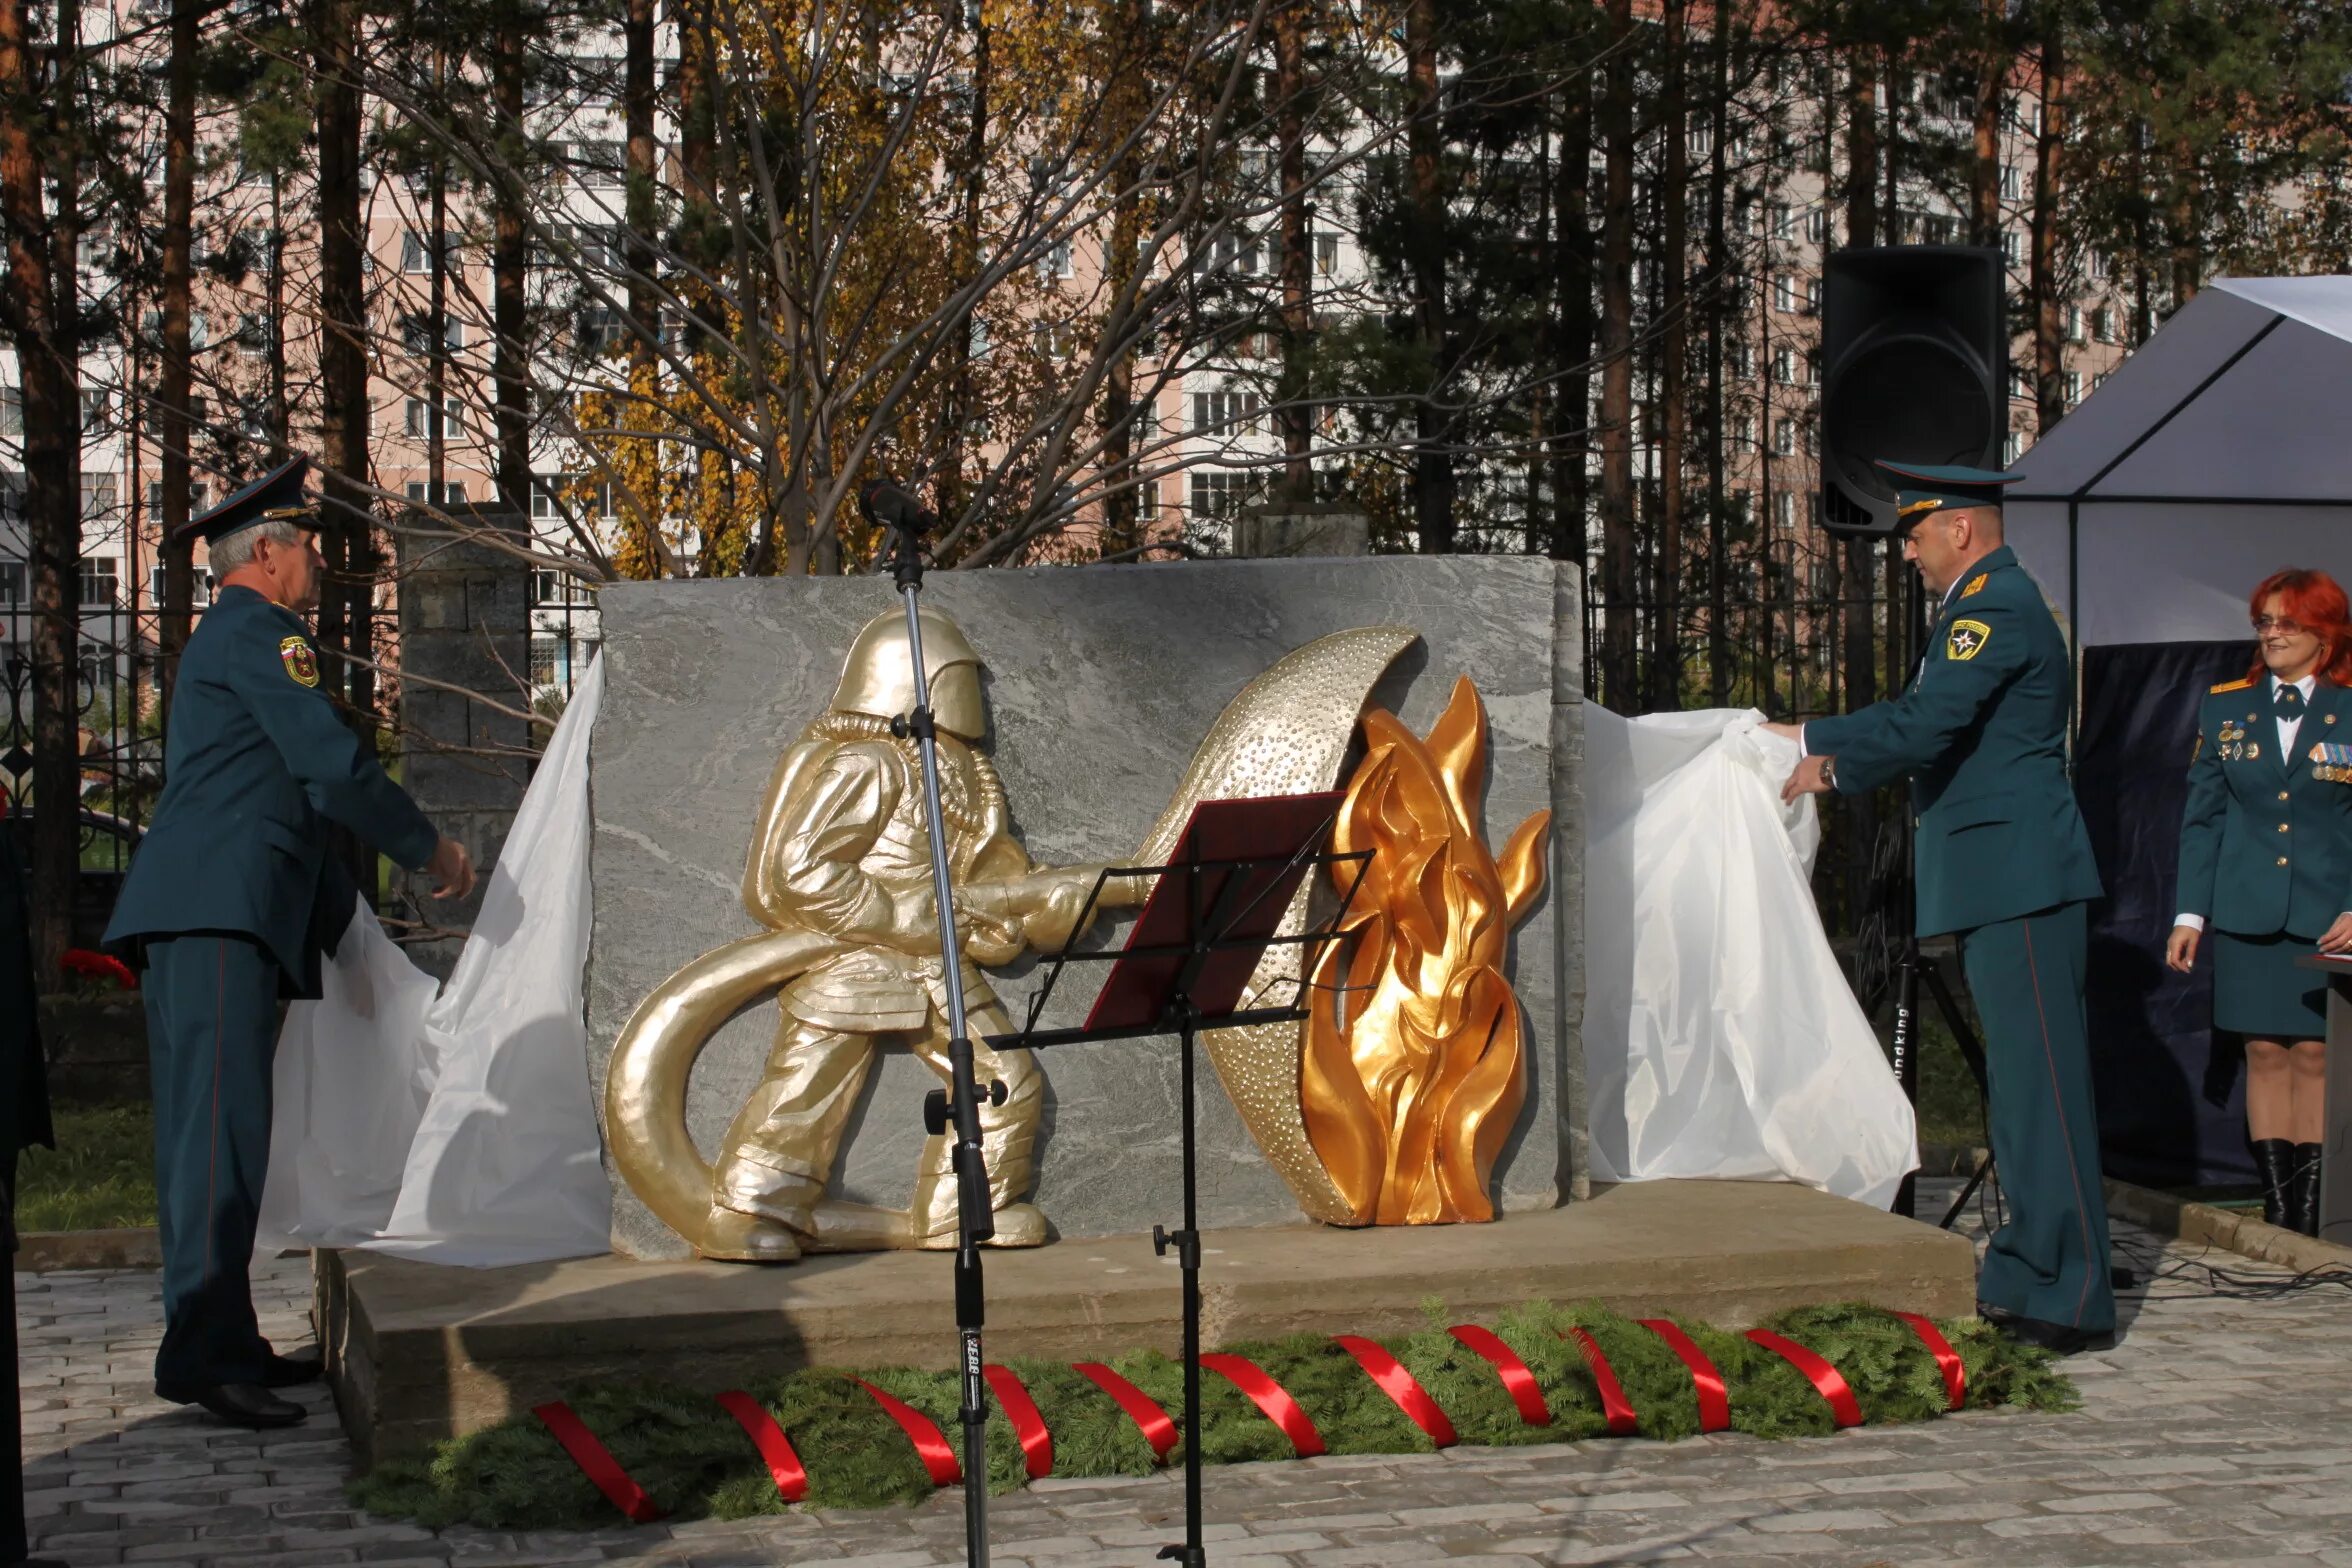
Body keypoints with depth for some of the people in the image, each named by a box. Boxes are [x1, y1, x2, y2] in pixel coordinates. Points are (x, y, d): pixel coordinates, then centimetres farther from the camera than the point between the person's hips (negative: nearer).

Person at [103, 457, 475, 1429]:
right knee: (222, 1125, -16)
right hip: (218, 912, -11)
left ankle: (220, 1344, 12)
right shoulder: (258, 634, -5)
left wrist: (344, 914, 36)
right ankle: (202, 1351, -21)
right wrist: (430, 850, 0)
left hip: (201, 919, 11)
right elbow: (336, 767, -13)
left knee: (205, 1133, 9)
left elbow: (286, 799, 33)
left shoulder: (225, 639, 28)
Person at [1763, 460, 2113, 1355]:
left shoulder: (1996, 606, -13)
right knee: (2019, 1080, 14)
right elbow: (1926, 718, 25)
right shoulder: (1988, 604, 21)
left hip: (2019, 877, -11)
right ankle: (2029, 1272, 21)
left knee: (2042, 1079, -10)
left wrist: (1830, 768, -7)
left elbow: (1925, 727, -21)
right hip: (2001, 880, 11)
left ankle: (2070, 1296, -8)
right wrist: (1811, 737, 20)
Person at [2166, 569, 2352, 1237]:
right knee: (2265, 1054, 3)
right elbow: (2201, 819, 10)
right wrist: (2189, 914, 3)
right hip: (2247, 913, 2)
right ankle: (2276, 1209, 6)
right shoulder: (2225, 709, 9)